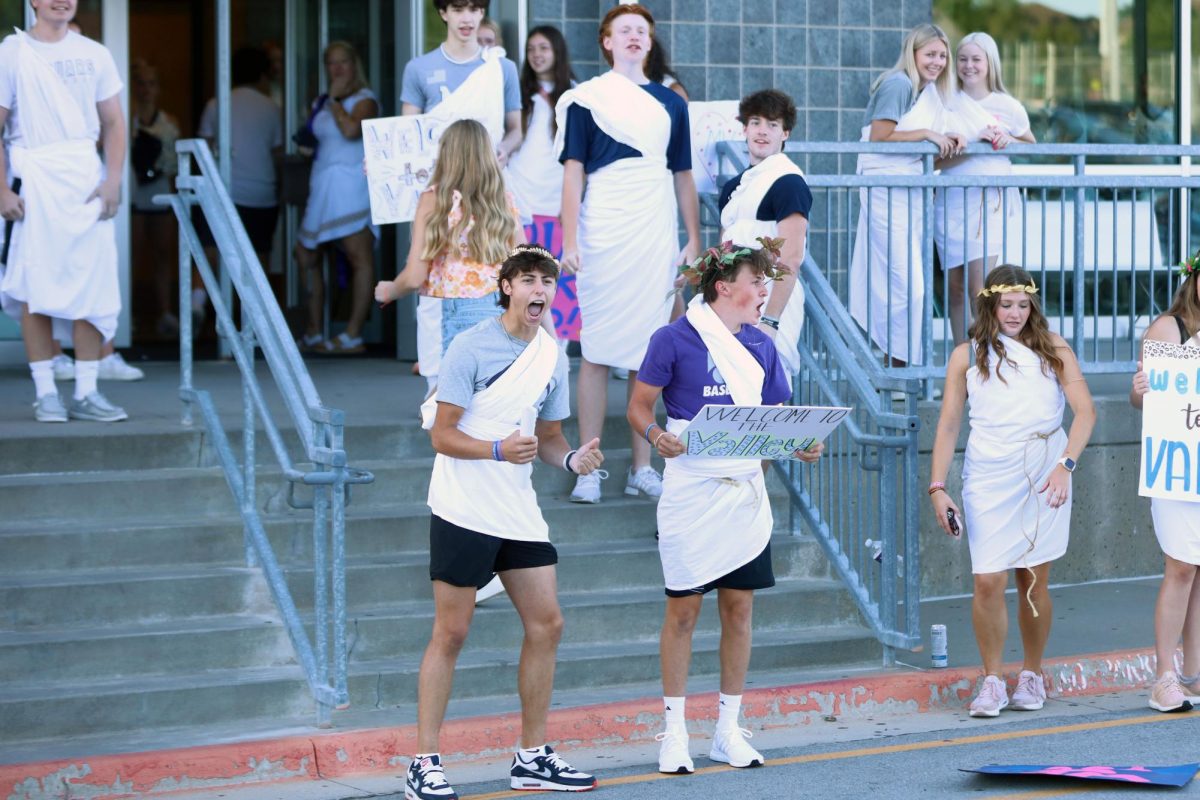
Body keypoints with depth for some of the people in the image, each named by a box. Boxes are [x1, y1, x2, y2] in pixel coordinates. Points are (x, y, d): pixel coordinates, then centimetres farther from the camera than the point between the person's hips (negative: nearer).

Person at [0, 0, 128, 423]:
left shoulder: (94, 54, 10)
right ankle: (45, 393, 3)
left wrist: (113, 180, -2)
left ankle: (86, 393, 5)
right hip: (36, 181, -3)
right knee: (36, 288, -3)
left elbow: (113, 122, 12)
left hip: (88, 180, 3)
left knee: (93, 286, 0)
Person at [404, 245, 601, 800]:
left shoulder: (552, 356, 8)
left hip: (519, 514, 6)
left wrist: (572, 459, -5)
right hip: (463, 513, -6)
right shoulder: (470, 347, -11)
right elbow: (442, 435, -13)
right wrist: (499, 450, -28)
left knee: (546, 625, 5)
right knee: (451, 633, -4)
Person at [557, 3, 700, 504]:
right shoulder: (586, 99, 1)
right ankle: (588, 471, 0)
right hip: (602, 239, -3)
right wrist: (569, 241, -10)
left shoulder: (670, 104, 12)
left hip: (656, 240, 3)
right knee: (596, 352, -2)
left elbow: (683, 177, 16)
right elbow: (573, 172, -2)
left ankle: (642, 467, 11)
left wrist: (694, 240, 10)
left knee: (648, 355, 5)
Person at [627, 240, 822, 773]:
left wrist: (800, 445, -7)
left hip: (745, 491, 5)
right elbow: (639, 407, -4)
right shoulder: (675, 339, -6)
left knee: (739, 608, 6)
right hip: (691, 491, -5)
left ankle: (729, 730, 14)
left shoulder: (761, 347, 10)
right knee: (683, 609, -1)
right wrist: (657, 436, -24)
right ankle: (674, 733, 6)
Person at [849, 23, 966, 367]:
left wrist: (951, 141, -2)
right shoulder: (898, 84, -12)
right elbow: (879, 137, -18)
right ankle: (900, 365, -3)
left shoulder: (931, 91, 16)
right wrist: (926, 134, -15)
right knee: (906, 285, -10)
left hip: (913, 193, 9)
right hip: (886, 192, -9)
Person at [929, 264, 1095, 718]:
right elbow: (948, 425, 6)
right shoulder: (967, 356, 7)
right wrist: (937, 487, -3)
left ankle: (1032, 676, 23)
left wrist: (1065, 465, -17)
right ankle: (992, 681, 6)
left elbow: (1085, 411, -3)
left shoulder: (1053, 350, 5)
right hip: (989, 479, 0)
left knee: (1035, 581, 6)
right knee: (988, 582, -8)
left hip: (1045, 477, 0)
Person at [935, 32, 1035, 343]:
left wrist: (1009, 142, -4)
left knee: (979, 287, -12)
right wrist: (975, 145, -20)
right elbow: (937, 159, -5)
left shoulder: (1008, 107, 3)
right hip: (951, 202, 2)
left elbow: (1032, 146, 18)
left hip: (990, 203, -2)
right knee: (955, 289, 5)